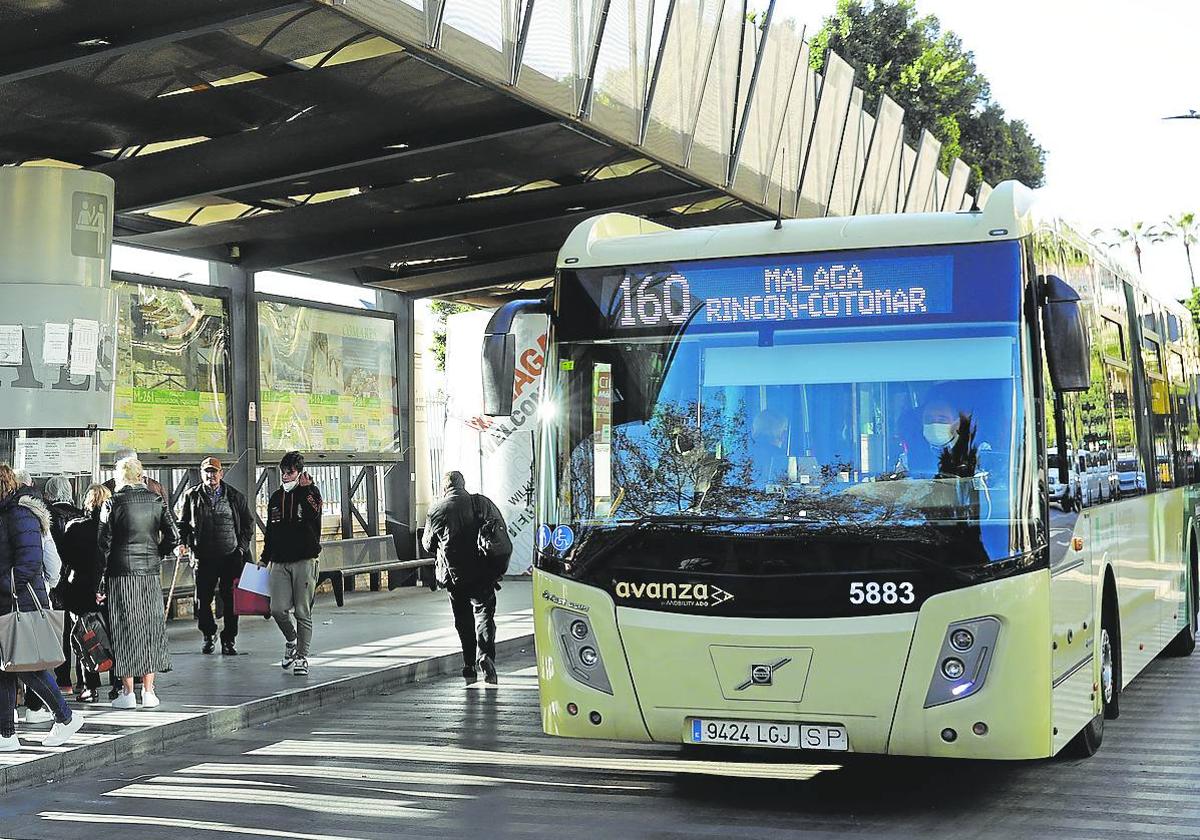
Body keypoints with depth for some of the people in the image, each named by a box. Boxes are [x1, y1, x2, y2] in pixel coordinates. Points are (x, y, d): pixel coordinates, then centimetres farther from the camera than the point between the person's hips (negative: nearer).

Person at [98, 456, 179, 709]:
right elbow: (173, 537, 1)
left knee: (125, 630, 3)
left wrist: (101, 581, -2)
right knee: (150, 627, 9)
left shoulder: (113, 503, -5)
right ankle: (148, 691, 9)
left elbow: (103, 543, -6)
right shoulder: (155, 501, 4)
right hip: (150, 574, 3)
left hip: (121, 573, -3)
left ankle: (128, 693, 4)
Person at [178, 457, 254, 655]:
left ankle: (228, 640, 11)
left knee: (231, 600, 0)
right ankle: (208, 635, 25)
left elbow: (248, 523, 13)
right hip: (204, 557, 0)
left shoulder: (235, 496, 5)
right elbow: (183, 524, 13)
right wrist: (188, 544, 0)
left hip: (231, 557, 0)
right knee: (202, 600, 4)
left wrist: (242, 546, 4)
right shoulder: (191, 496, 5)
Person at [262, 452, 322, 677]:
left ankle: (301, 656, 4)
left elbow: (312, 515, -21)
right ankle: (291, 641, 22)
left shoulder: (310, 492, 1)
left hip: (304, 561, -4)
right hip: (280, 563, 4)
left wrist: (305, 489, -21)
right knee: (277, 609, -5)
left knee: (303, 612, -2)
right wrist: (265, 557, 21)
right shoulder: (276, 497, 15)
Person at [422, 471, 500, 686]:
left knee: (464, 622, 12)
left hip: (455, 577, 0)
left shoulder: (437, 511, -4)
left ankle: (469, 668, 12)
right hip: (483, 575, 0)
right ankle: (486, 656, -16)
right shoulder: (482, 503, 1)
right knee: (484, 614, 6)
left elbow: (428, 545, 8)